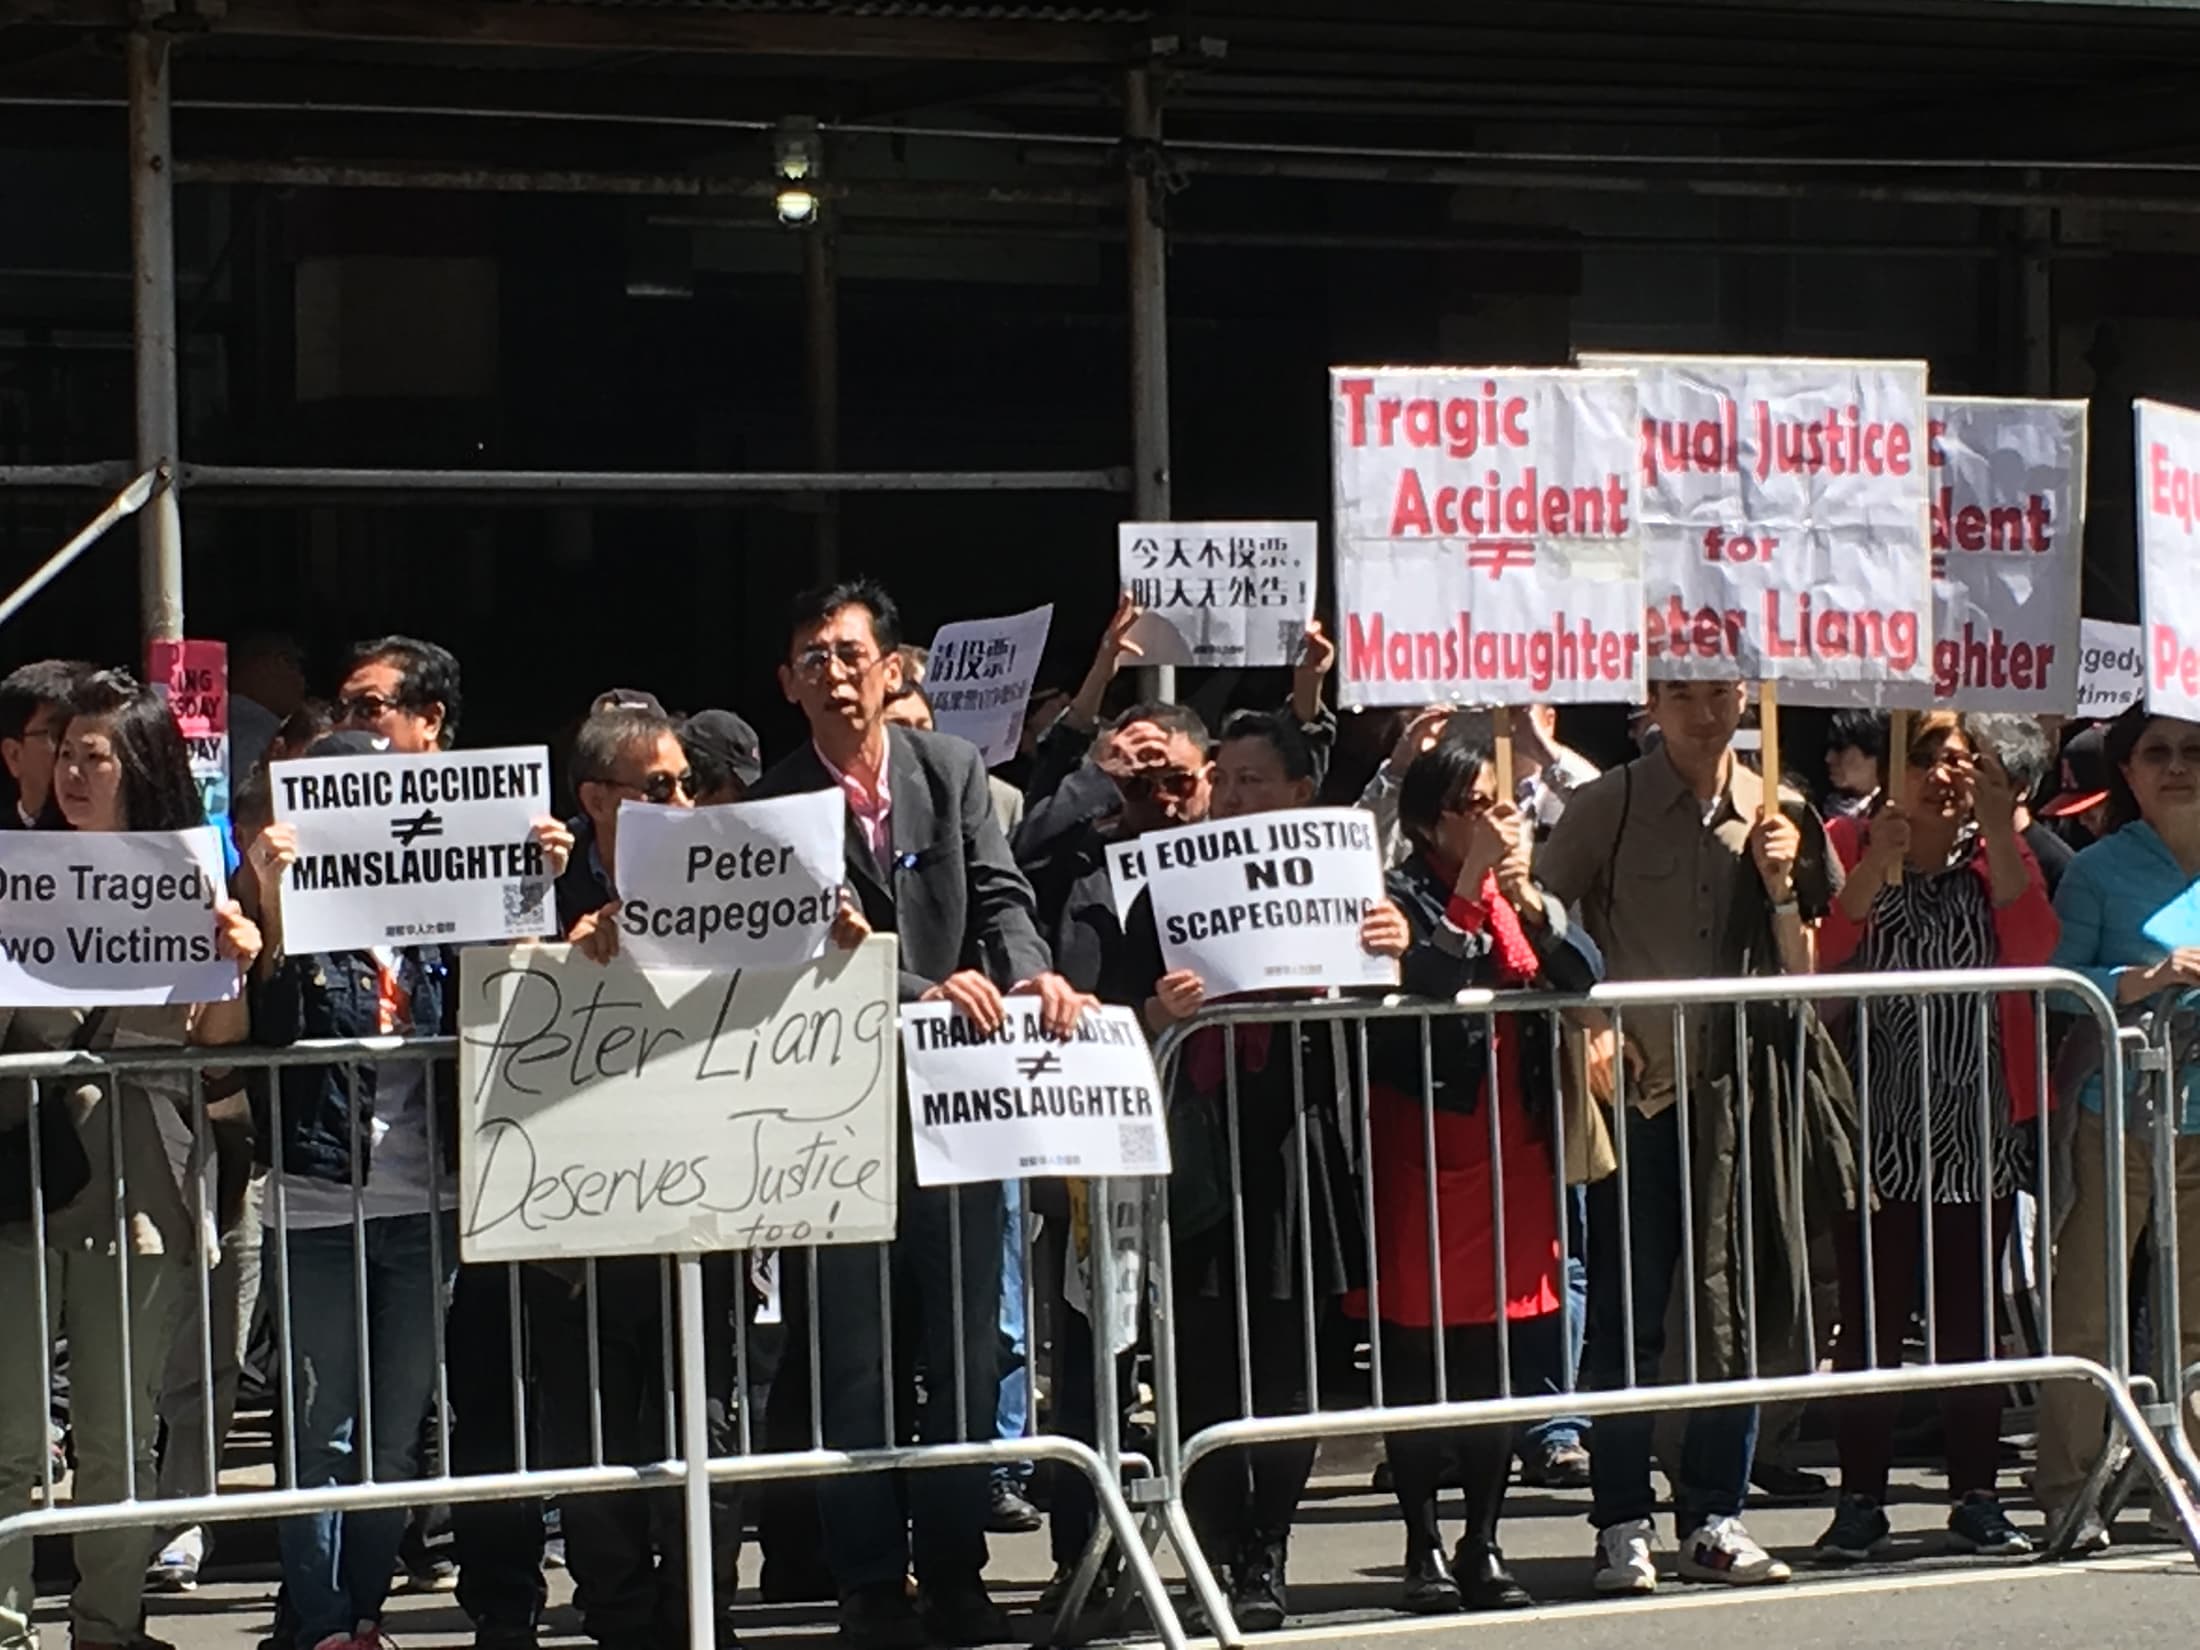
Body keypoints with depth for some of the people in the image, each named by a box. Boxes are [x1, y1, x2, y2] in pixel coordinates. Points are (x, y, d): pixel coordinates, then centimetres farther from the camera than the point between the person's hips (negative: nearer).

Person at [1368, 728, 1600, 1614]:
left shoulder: (1517, 893, 13)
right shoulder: (1403, 896, -4)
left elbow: (1581, 978, 0)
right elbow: (1425, 978, -22)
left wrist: (1527, 899, -13)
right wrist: (1473, 884, -18)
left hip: (1513, 1139, 5)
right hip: (1425, 1139, -5)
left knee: (1498, 1357, 7)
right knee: (1419, 1352, -2)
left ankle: (1483, 1545, 14)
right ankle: (1424, 1548, 5)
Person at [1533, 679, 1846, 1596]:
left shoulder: (1778, 814, 8)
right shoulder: (1607, 808, -2)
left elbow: (1800, 975, 9)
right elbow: (1535, 924, -4)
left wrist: (1781, 889, -6)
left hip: (1736, 1088, 3)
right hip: (1634, 1086, -3)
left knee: (1734, 1316, 6)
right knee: (1626, 1318, -1)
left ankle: (1714, 1520, 14)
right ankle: (1623, 1526, 4)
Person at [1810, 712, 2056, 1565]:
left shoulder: (1999, 852, 8)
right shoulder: (1848, 846, 1)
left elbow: (2035, 949, -10)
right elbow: (1819, 958, -14)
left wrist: (1999, 831, -15)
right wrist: (1877, 862, -22)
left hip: (1979, 1133, 2)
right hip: (1878, 1133, -2)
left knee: (1972, 1322, 6)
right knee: (1871, 1322, -1)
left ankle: (1976, 1499, 12)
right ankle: (1860, 1501, 5)